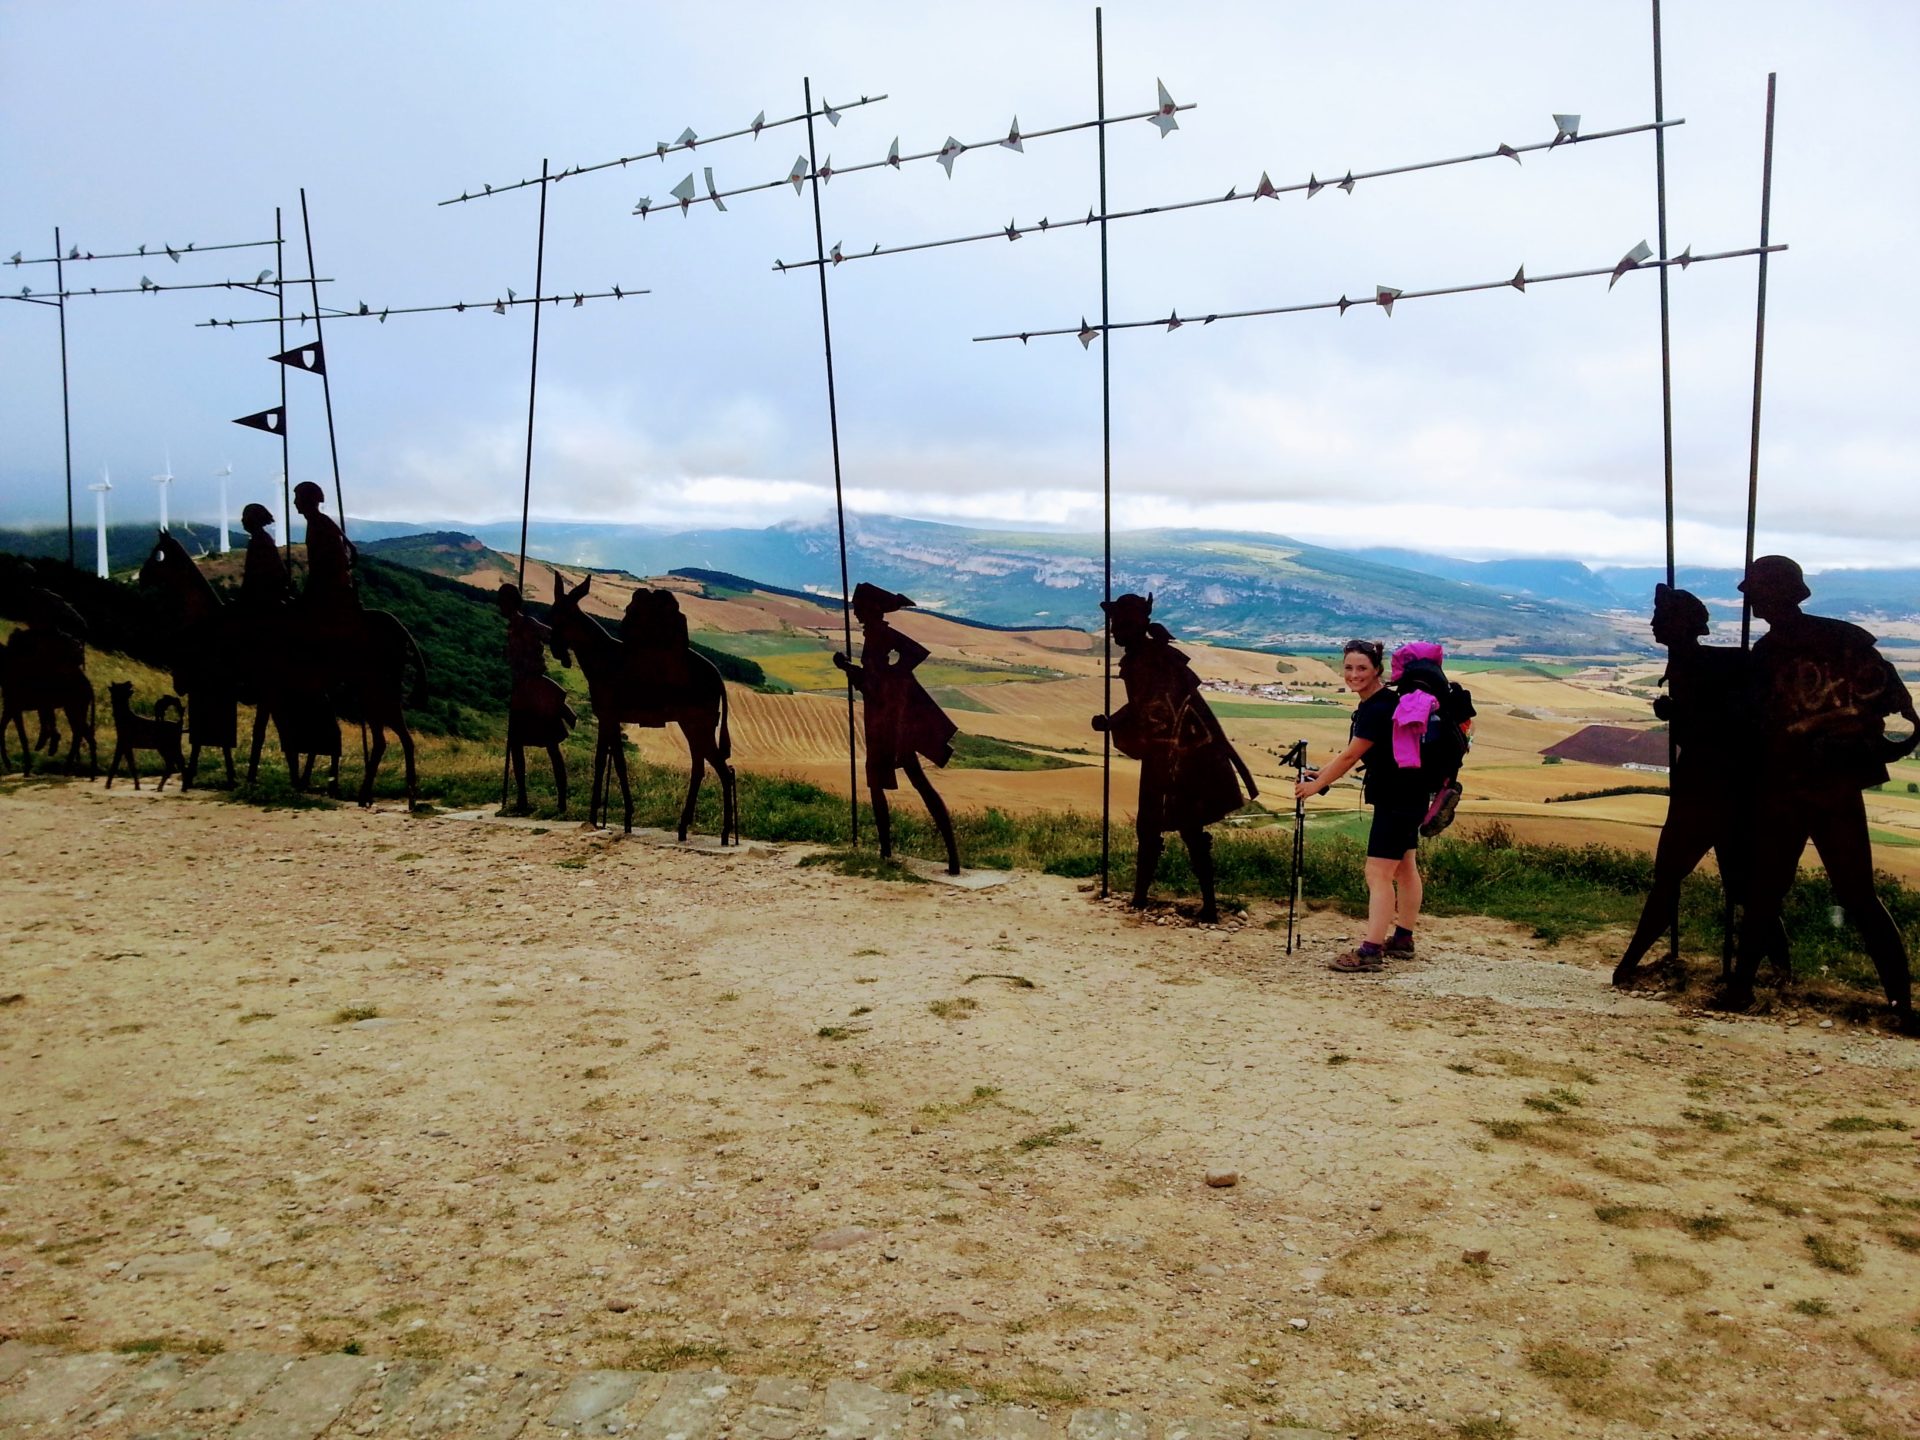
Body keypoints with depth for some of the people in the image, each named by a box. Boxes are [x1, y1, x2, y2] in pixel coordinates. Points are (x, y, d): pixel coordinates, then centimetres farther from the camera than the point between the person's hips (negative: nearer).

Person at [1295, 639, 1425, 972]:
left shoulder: (1378, 708, -22)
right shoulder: (1374, 703, 8)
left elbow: (1349, 757, -18)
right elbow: (1361, 756, 15)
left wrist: (1315, 785, -7)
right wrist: (1324, 774, 9)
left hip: (1396, 800, -11)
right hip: (1408, 797, 11)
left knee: (1378, 873, -12)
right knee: (1404, 867, 17)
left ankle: (1371, 950, -12)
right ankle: (1403, 938, 28)